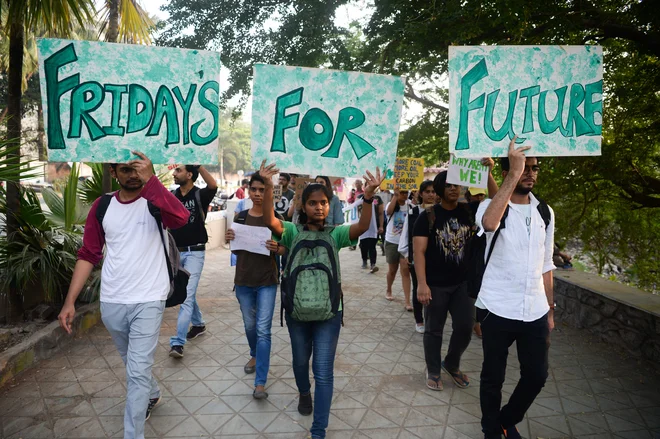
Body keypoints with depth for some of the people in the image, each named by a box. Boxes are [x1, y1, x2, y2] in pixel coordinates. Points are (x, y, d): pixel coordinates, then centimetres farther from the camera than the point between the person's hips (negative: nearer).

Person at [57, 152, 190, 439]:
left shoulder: (156, 201, -7)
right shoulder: (102, 207, 3)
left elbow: (182, 218, -30)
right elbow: (88, 255, 4)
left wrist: (150, 180, -34)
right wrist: (70, 301, -1)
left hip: (148, 301, -4)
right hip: (111, 303, 5)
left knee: (137, 372, -4)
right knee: (133, 363, 24)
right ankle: (152, 394, 51)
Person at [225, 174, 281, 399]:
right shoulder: (241, 216, 3)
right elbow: (236, 249, 9)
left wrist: (277, 248, -24)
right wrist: (229, 239, -13)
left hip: (267, 281, -3)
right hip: (244, 279, 4)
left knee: (263, 330, -5)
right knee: (250, 325, 18)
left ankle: (260, 383, 2)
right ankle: (255, 355, 46)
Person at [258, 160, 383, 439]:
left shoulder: (335, 234, -1)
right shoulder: (293, 232, -2)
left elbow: (362, 227, -18)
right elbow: (270, 220, -20)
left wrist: (368, 196, -34)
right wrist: (268, 186, -33)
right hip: (296, 311, 2)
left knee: (323, 372, 1)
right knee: (300, 361, 24)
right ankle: (304, 393, 56)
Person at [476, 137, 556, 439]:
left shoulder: (545, 212, 8)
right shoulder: (492, 206, -8)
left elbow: (545, 265, 14)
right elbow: (489, 224, -35)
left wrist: (550, 309, 14)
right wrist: (514, 173, -33)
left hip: (535, 312, 5)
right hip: (498, 310, -4)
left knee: (537, 375, 14)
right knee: (493, 376, 10)